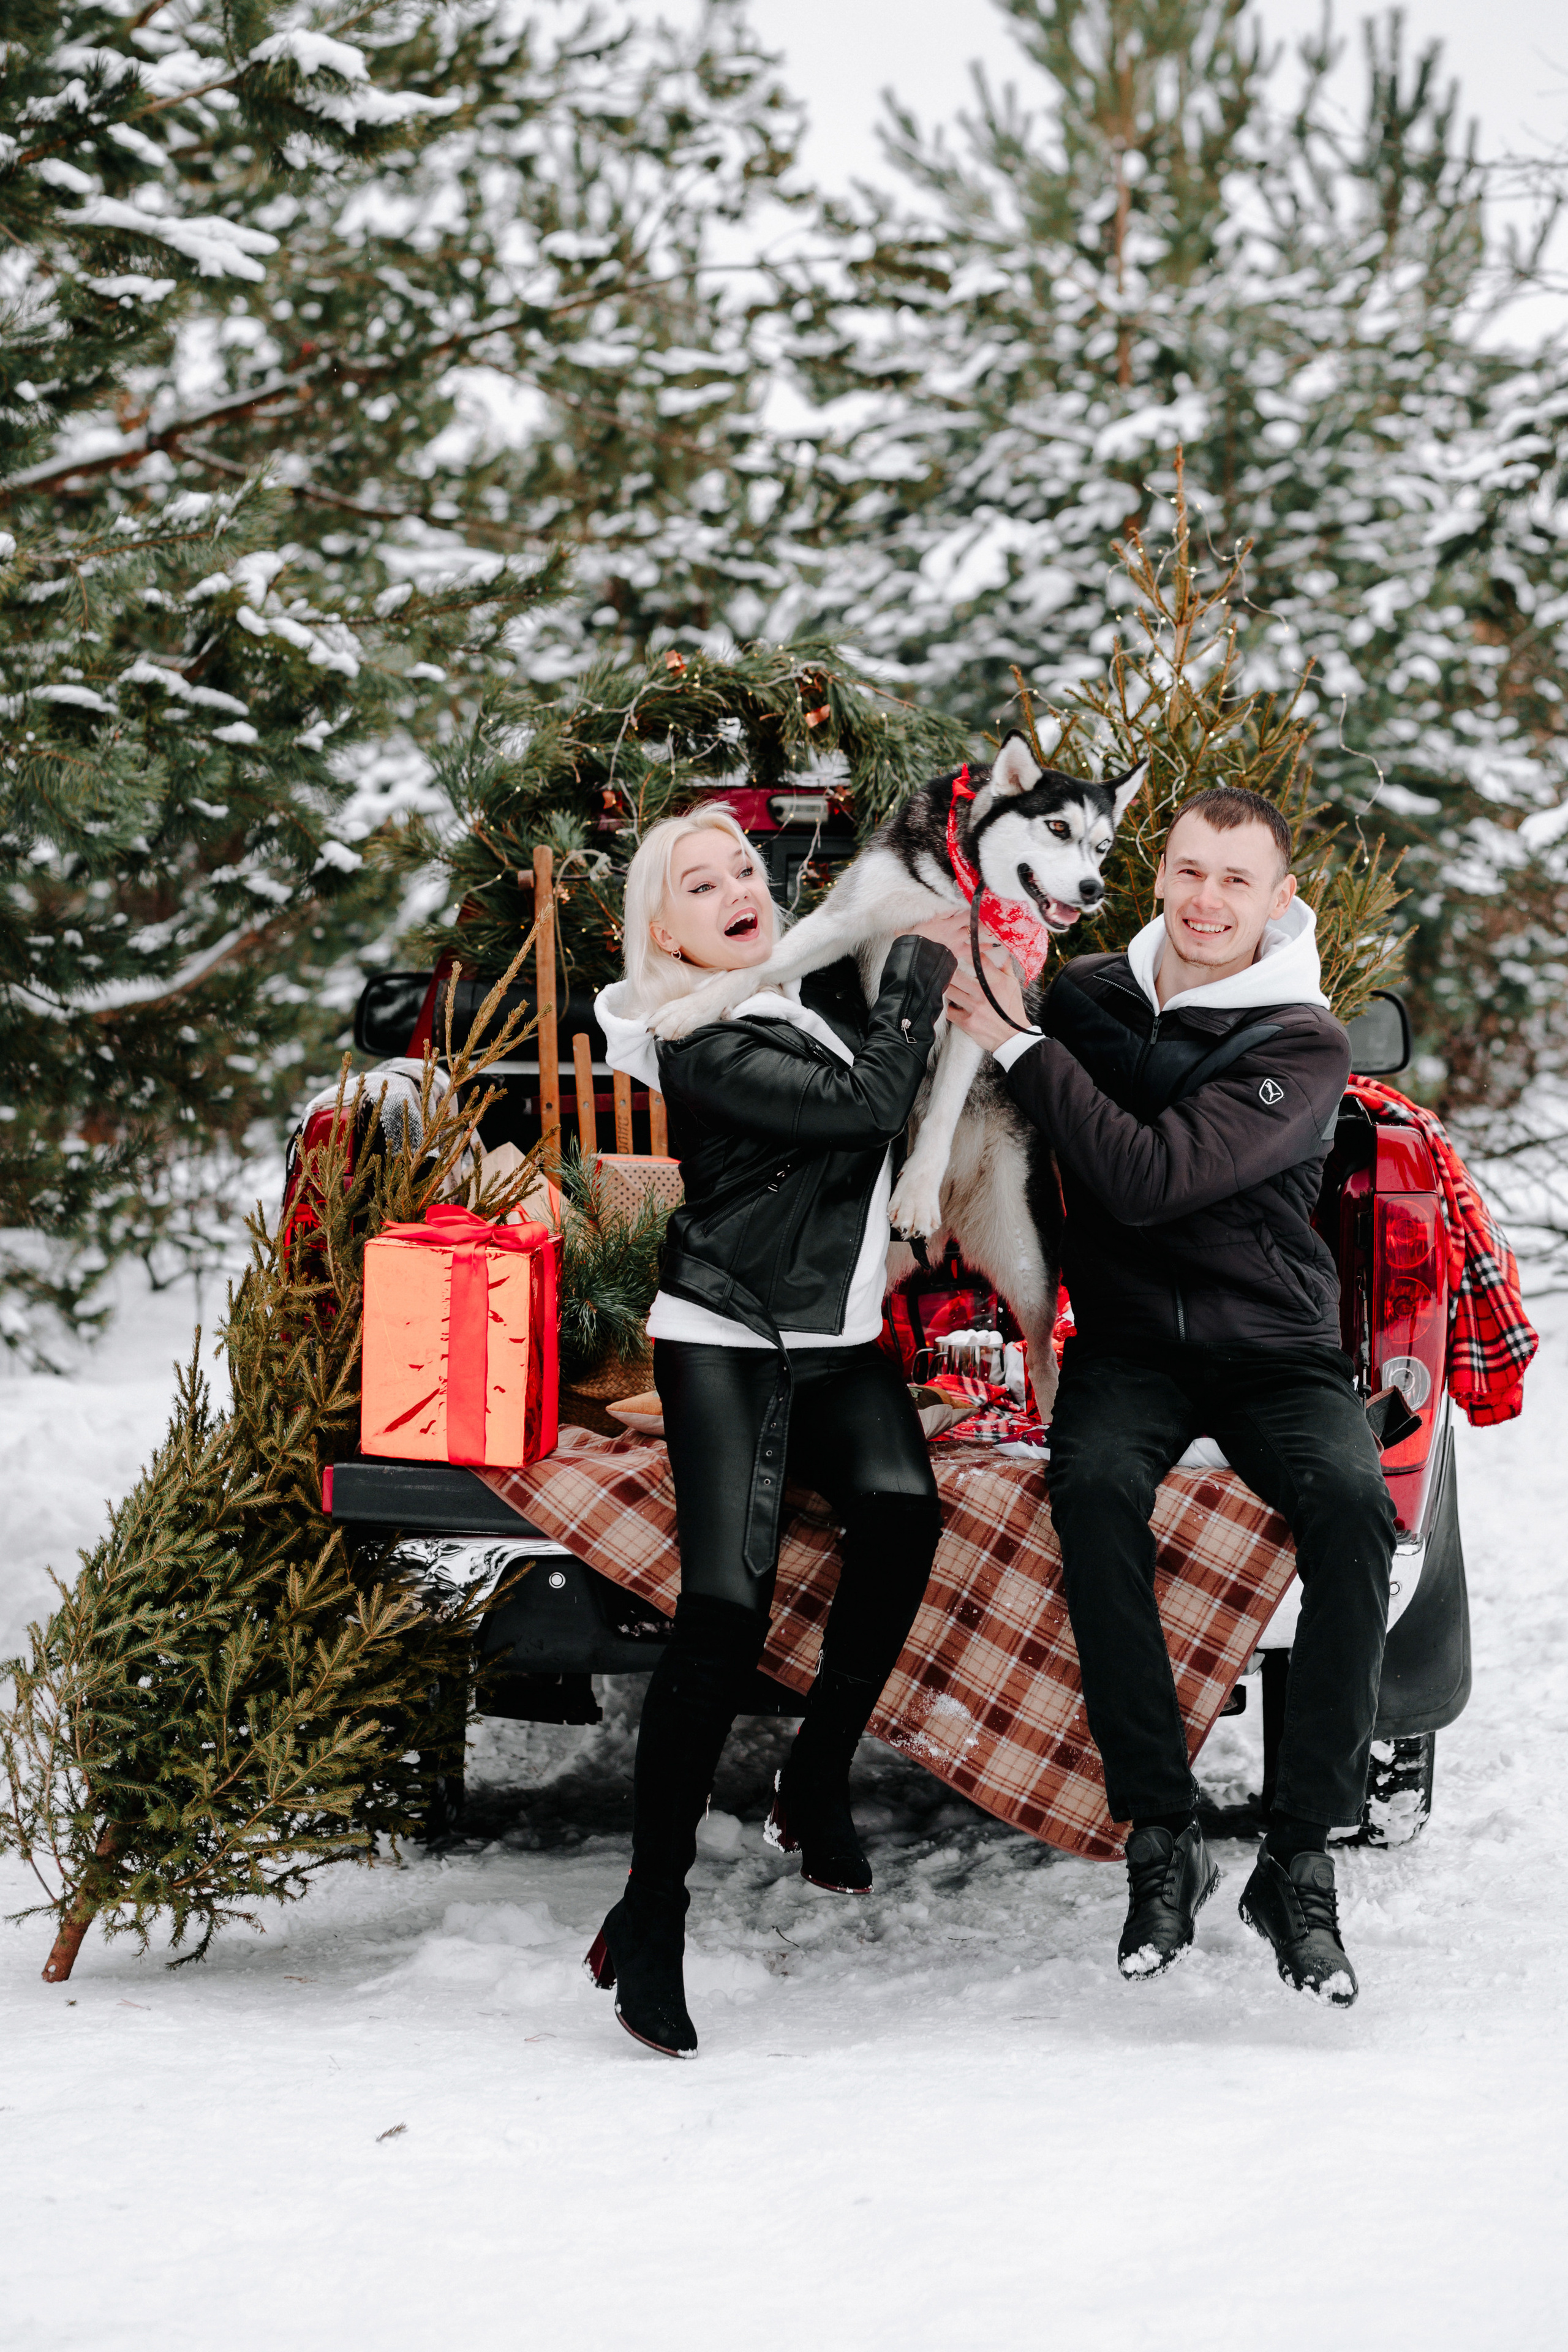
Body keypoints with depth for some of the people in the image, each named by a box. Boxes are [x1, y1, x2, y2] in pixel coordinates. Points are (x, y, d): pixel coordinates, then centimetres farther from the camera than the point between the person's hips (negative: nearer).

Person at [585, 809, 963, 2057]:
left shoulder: (821, 975, 12)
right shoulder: (697, 1047, -11)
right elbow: (867, 1101, -19)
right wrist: (926, 962, -9)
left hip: (840, 1343, 7)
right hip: (724, 1344, -7)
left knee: (902, 1506, -26)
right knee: (727, 1605, -23)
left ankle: (817, 1782, -8)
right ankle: (651, 1918, -20)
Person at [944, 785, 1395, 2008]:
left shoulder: (1303, 1045, -11)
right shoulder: (1090, 991, 3)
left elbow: (1151, 1180, -24)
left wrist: (1019, 1041, -20)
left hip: (1274, 1347, -2)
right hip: (1129, 1343, 2)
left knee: (1353, 1506, -33)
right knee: (1095, 1482, -33)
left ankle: (1301, 1859, -25)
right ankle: (1164, 1841, -27)